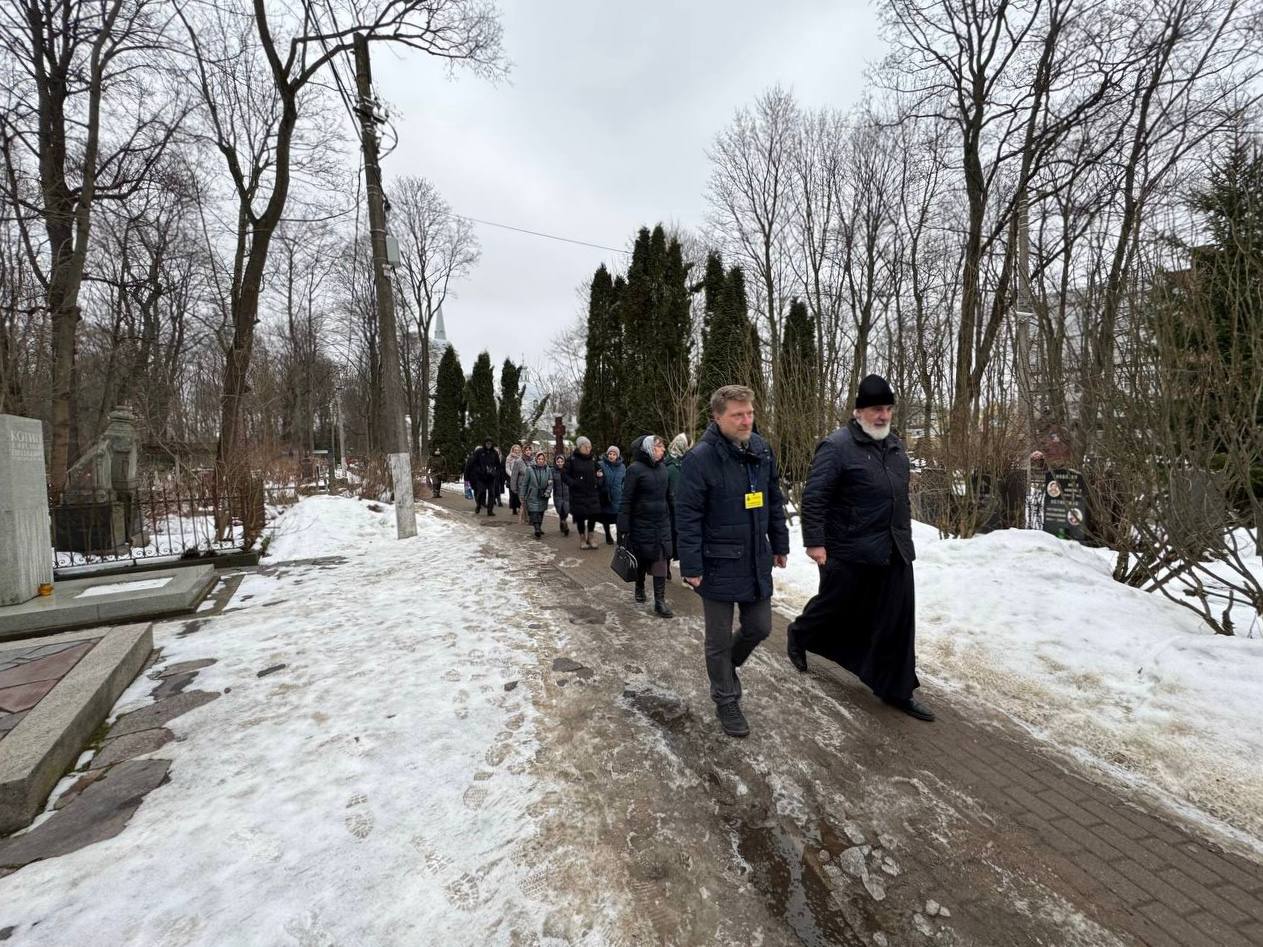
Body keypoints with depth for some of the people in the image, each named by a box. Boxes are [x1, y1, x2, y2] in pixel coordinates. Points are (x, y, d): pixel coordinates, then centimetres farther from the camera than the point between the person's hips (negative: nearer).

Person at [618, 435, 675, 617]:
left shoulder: (663, 468, 5)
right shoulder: (635, 469, -11)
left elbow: (669, 496, 13)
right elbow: (626, 501, -12)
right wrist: (623, 529, -14)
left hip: (662, 524, 4)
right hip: (641, 524, -4)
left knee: (662, 559, -1)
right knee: (641, 559, 10)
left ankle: (660, 600, 4)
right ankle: (639, 587, 36)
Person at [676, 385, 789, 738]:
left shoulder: (762, 450, 2)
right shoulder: (700, 458, -18)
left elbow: (775, 501, 12)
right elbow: (687, 516, -16)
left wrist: (780, 544, 14)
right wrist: (691, 567, -16)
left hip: (757, 561, 6)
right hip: (719, 565, -5)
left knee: (759, 627, 16)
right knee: (719, 639, 10)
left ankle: (728, 663, 46)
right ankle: (726, 701, 32)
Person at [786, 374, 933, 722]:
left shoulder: (895, 445, 12)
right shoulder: (837, 446, -13)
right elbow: (813, 496, -17)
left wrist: (904, 534, 21)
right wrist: (814, 542, -20)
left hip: (895, 552, 7)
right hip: (850, 553, -7)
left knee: (897, 621, 8)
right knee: (836, 607, 12)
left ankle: (896, 689, 22)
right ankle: (799, 635, 41)